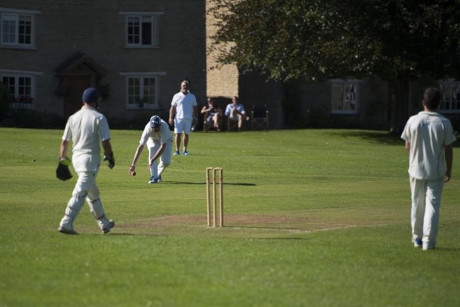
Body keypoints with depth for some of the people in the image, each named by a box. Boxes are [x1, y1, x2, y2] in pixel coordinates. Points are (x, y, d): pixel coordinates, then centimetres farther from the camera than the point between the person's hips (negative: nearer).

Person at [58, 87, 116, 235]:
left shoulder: (73, 117, 8)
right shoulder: (98, 118, -8)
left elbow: (64, 141, 8)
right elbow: (105, 141, -11)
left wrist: (62, 159, 14)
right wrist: (110, 156, 2)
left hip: (76, 157, 7)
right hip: (90, 158, -7)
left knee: (92, 193, 19)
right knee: (80, 193, -11)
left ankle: (104, 223, 31)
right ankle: (66, 223, -21)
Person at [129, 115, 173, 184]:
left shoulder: (164, 127, -42)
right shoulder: (148, 129, -37)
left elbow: (163, 147, -44)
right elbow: (141, 146, -37)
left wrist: (153, 160, -53)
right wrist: (133, 165, -42)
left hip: (166, 140, 0)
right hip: (152, 140, 0)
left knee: (166, 161, -20)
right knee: (152, 148, -34)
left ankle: (158, 174, 14)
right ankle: (153, 176, -30)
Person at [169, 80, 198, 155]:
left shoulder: (192, 97, 9)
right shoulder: (177, 96, 4)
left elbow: (195, 108, 12)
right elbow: (172, 108, 3)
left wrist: (195, 118, 6)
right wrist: (171, 118, -5)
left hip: (188, 118, 2)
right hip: (179, 118, -2)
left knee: (186, 134, 5)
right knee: (177, 133, -7)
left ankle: (184, 150, 10)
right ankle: (177, 150, -5)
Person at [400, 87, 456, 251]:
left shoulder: (413, 121, -6)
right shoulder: (444, 123, -9)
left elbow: (407, 146, 2)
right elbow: (448, 149, -5)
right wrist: (448, 170, 6)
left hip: (416, 169, 2)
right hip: (436, 171, -2)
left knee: (417, 204, 15)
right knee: (433, 204, 1)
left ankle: (417, 237, 24)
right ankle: (428, 240, -6)